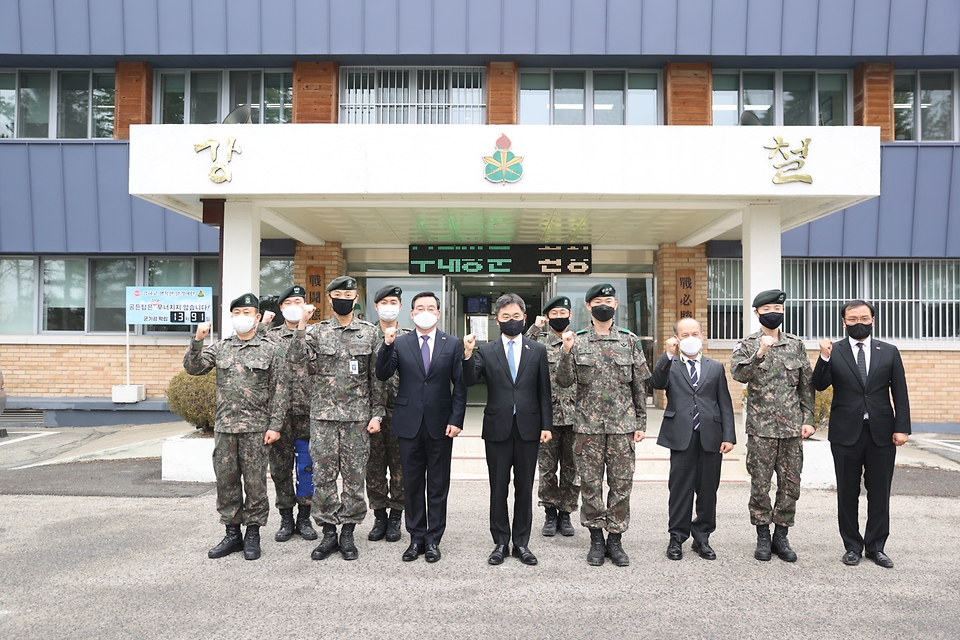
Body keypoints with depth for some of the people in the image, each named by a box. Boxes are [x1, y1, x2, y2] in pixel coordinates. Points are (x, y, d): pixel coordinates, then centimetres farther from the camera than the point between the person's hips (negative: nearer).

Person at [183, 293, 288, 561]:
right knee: (226, 481, 9)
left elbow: (279, 391, -2)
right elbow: (193, 368, 1)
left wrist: (275, 425, -8)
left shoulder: (270, 350, 1)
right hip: (224, 427, 3)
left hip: (256, 428, -3)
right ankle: (232, 534, 22)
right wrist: (197, 341, -13)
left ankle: (252, 535, 16)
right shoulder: (219, 348, 11)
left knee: (255, 483, 3)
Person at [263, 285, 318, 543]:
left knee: (307, 465, 5)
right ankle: (286, 519, 21)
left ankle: (304, 518, 20)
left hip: (308, 413, -1)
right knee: (280, 467, 8)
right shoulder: (270, 335, 9)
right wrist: (261, 325, -8)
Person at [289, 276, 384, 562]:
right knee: (323, 476, 6)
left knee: (354, 476, 5)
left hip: (357, 416, -1)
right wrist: (302, 323, -15)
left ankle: (348, 533, 18)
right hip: (323, 415, 1)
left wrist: (376, 414, 0)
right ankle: (329, 532, 19)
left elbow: (376, 377, 4)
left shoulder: (369, 332, 4)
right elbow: (302, 359, -11)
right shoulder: (318, 330, 5)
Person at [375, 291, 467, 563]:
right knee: (412, 485, 9)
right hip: (409, 424, 1)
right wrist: (387, 345, -21)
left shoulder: (452, 344, 3)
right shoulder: (399, 343, 4)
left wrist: (456, 419, -7)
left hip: (440, 425, 0)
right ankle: (416, 537, 22)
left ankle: (433, 539, 19)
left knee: (438, 486, 7)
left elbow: (460, 385, 1)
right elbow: (382, 375, -7)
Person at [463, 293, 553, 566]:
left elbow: (544, 391, 5)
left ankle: (521, 543, 20)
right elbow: (469, 381, -10)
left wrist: (546, 425, 0)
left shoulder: (538, 351, 5)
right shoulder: (486, 351, 3)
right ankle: (500, 542, 20)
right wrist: (468, 354, -25)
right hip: (498, 428, 0)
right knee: (498, 489, 7)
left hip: (528, 428, 1)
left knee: (524, 488, 8)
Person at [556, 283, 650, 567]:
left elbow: (640, 385, 6)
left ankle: (615, 539, 19)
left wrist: (640, 423, 3)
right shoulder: (577, 341, 2)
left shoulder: (630, 341, 4)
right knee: (590, 484, 6)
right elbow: (564, 381, -4)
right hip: (588, 426, 0)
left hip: (623, 426, 1)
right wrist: (567, 352, -18)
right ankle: (596, 539, 20)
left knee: (621, 484, 6)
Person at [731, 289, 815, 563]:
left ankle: (781, 535, 21)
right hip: (761, 427, -2)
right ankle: (763, 537, 18)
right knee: (760, 485, 4)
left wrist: (808, 419, 3)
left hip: (792, 427, 3)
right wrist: (760, 353, -29)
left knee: (791, 485, 7)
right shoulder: (747, 345, 0)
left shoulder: (796, 345, 8)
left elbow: (807, 385, 9)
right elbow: (738, 374, -18)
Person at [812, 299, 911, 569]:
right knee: (848, 493, 7)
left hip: (881, 432, 1)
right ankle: (852, 546, 19)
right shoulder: (833, 351, 1)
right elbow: (819, 385, -9)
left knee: (879, 493, 8)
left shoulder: (889, 352, 6)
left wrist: (902, 427, -3)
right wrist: (824, 358, -23)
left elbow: (900, 394, 5)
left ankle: (876, 546, 20)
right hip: (846, 433, -1)